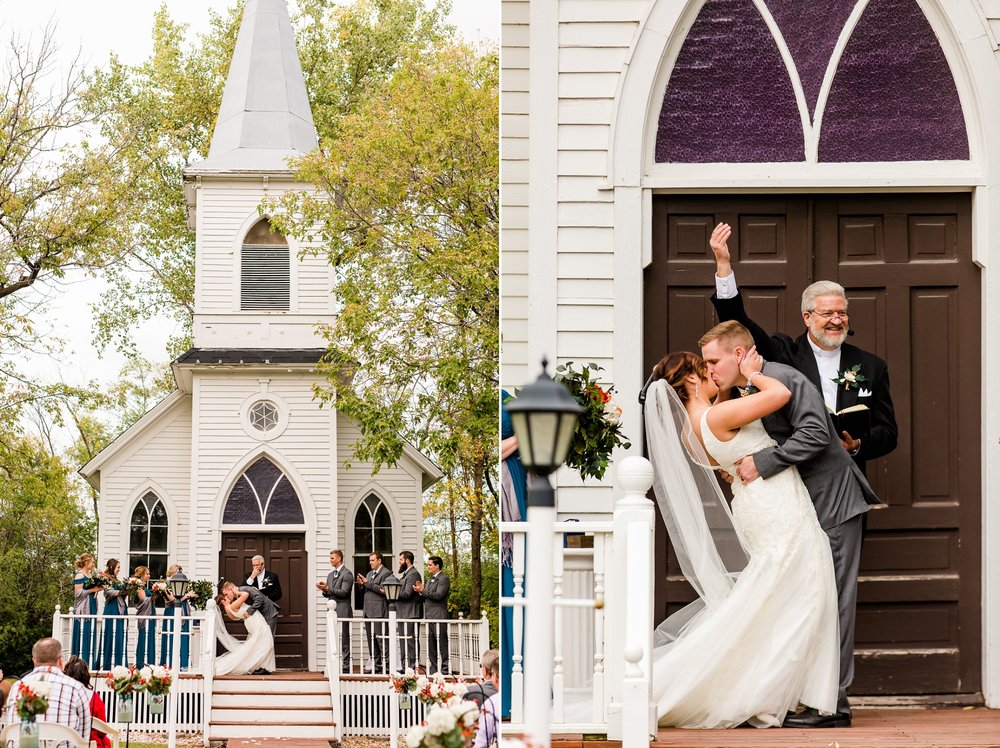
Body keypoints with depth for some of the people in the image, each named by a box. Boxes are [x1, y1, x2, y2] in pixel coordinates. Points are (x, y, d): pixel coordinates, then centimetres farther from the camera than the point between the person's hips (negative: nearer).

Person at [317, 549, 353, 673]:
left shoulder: (347, 574, -7)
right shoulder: (330, 575, 19)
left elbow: (344, 592, -16)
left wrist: (328, 589, -19)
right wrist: (324, 590, 0)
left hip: (343, 611, -8)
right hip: (332, 611, 8)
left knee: (344, 639, -7)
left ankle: (346, 666, -5)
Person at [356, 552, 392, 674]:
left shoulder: (386, 573, -6)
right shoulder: (370, 574, 21)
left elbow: (383, 590, -17)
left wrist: (368, 583, -16)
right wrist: (362, 584, 3)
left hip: (379, 612, -9)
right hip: (368, 612, 9)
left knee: (381, 639, -10)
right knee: (371, 640, 9)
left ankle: (386, 665, -9)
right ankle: (376, 665, 14)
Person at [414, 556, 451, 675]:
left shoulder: (444, 579, -7)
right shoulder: (430, 579, 20)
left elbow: (438, 595, -18)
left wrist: (423, 591, -13)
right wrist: (421, 590, 1)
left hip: (438, 616, -9)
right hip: (429, 616, 9)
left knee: (441, 644, -7)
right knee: (431, 645, 9)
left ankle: (444, 669, -6)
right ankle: (433, 669, 14)